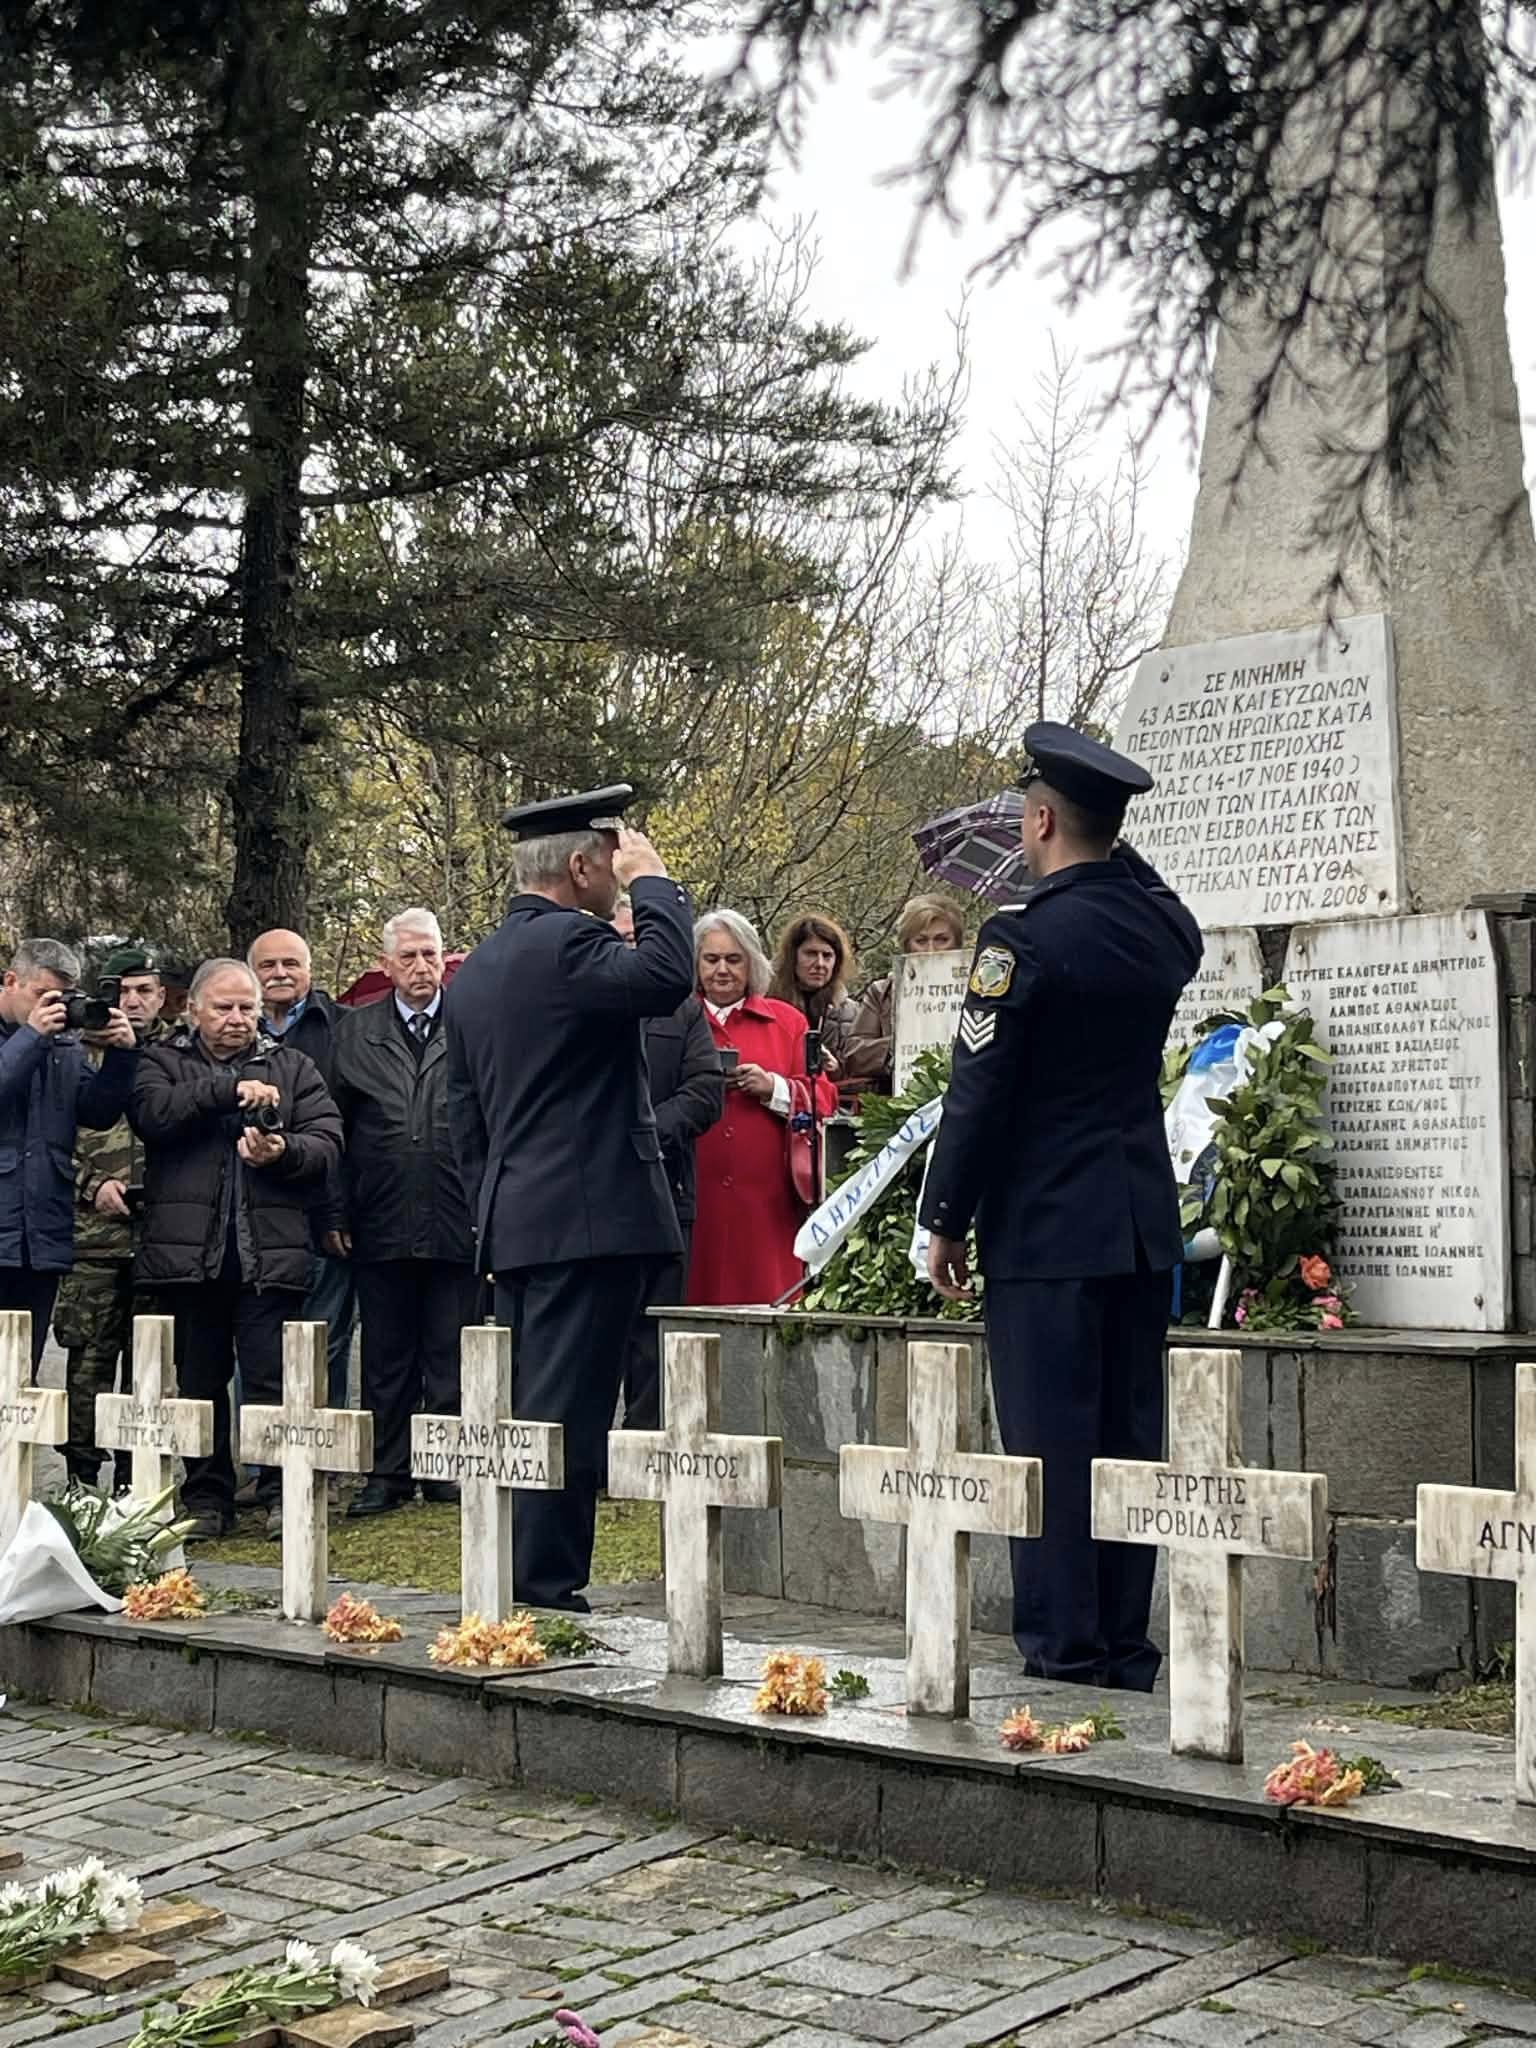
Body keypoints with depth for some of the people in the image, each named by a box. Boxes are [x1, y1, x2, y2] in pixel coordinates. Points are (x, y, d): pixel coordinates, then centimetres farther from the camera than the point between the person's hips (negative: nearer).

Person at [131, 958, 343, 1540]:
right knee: (198, 1380, 7)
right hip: (188, 1250, 1)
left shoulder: (293, 1067, 16)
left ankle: (283, 1496, 3)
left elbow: (327, 1142, 3)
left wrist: (283, 1152, -17)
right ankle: (206, 1499, 16)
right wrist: (230, 1090, -17)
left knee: (274, 1380, -5)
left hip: (269, 1252, 0)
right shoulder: (162, 1061, 12)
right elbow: (152, 1111, -11)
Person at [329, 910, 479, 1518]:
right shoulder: (355, 1031, 8)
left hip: (457, 1222, -2)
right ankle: (388, 1473, 17)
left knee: (449, 1354, 5)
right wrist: (336, 1213, 2)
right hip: (380, 1225, 2)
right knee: (385, 1355, 9)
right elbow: (335, 1127, 7)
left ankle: (446, 1469, 14)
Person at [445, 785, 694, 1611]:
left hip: (511, 1225, 9)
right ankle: (544, 1593, -5)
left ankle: (518, 1587, 19)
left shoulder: (476, 969, 18)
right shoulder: (567, 942, -12)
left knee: (527, 1414, 14)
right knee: (566, 1418, -7)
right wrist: (652, 882, -13)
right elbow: (665, 976, -29)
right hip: (589, 1218, -9)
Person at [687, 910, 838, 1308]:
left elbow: (823, 1099, 6)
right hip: (694, 1200, 0)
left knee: (766, 1295, -4)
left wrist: (774, 1088, -10)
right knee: (698, 1293, -4)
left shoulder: (788, 1022, 14)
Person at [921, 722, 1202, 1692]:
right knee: (1130, 1440, 11)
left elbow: (978, 1093, -13)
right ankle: (1127, 1648, 17)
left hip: (1046, 1230, -6)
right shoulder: (1165, 927, 4)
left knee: (1051, 1442, 0)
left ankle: (1064, 1648, 3)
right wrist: (1111, 853, 20)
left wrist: (947, 1222, -4)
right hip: (1147, 1226, 6)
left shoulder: (1024, 939, -14)